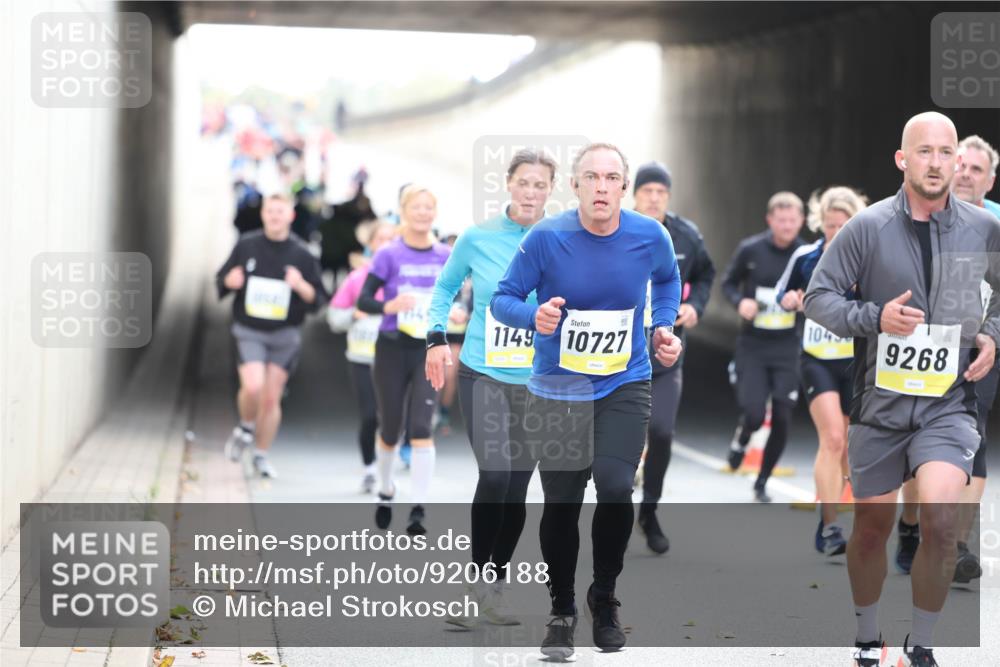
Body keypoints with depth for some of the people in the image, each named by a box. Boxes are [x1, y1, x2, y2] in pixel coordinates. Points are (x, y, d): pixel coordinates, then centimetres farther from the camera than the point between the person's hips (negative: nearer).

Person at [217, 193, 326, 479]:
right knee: (252, 386, -20)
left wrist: (300, 285, -19)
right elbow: (221, 281, 12)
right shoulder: (246, 245, 2)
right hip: (249, 330, -1)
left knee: (271, 398, 3)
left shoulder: (301, 254, 0)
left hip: (285, 336, 1)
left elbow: (318, 299, 1)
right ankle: (245, 428, 11)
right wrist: (230, 281, -11)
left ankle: (261, 455, 19)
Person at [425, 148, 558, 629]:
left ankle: (492, 591, 18)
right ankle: (476, 581, -3)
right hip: (483, 376, -2)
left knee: (516, 486, 6)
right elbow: (445, 287, 12)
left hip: (539, 383, 2)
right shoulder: (477, 239, -3)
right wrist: (438, 337, 2)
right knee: (495, 475, -17)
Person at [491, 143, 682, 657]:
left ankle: (604, 597, 9)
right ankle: (561, 612, 24)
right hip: (558, 388, 0)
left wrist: (665, 327, 1)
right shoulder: (547, 238, -15)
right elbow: (502, 299, -8)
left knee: (615, 486, -17)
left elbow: (668, 281, 15)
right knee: (561, 503, 2)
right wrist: (535, 317, -28)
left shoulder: (650, 236, -8)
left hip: (624, 386, 1)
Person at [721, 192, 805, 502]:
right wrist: (740, 301, -12)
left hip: (787, 348, 1)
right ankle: (741, 438, 28)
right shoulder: (750, 249, -5)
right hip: (752, 345, -1)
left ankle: (762, 482, 18)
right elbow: (728, 282, 8)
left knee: (782, 420, -2)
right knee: (754, 414, -10)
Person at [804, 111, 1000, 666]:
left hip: (948, 404, 0)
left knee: (939, 520, -20)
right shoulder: (868, 227, -6)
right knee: (872, 527, 12)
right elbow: (818, 297, -2)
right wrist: (875, 317, -17)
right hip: (879, 401, 0)